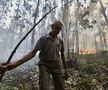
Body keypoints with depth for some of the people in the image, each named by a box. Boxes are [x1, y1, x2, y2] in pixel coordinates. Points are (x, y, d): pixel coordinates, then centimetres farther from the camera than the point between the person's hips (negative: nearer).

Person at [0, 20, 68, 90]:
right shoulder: (43, 39, -5)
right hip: (44, 65, -3)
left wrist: (66, 69, 14)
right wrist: (16, 63, -24)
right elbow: (33, 53, -12)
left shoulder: (60, 41, 7)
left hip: (57, 65, 4)